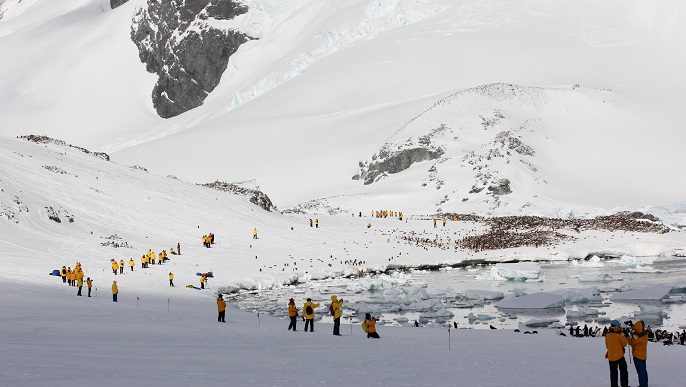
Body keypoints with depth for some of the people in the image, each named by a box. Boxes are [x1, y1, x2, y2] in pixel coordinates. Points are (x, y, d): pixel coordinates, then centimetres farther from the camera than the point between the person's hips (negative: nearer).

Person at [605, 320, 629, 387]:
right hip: (619, 355, -4)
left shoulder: (607, 334, 2)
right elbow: (624, 344, -5)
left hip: (611, 356, 4)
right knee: (623, 371, 8)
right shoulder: (620, 333, -13)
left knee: (613, 372, 10)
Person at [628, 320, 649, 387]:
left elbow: (632, 343, -14)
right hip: (643, 355, 9)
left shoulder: (637, 336, -25)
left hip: (637, 355, -9)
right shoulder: (645, 333, 1)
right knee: (644, 370, 17)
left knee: (640, 371, -3)